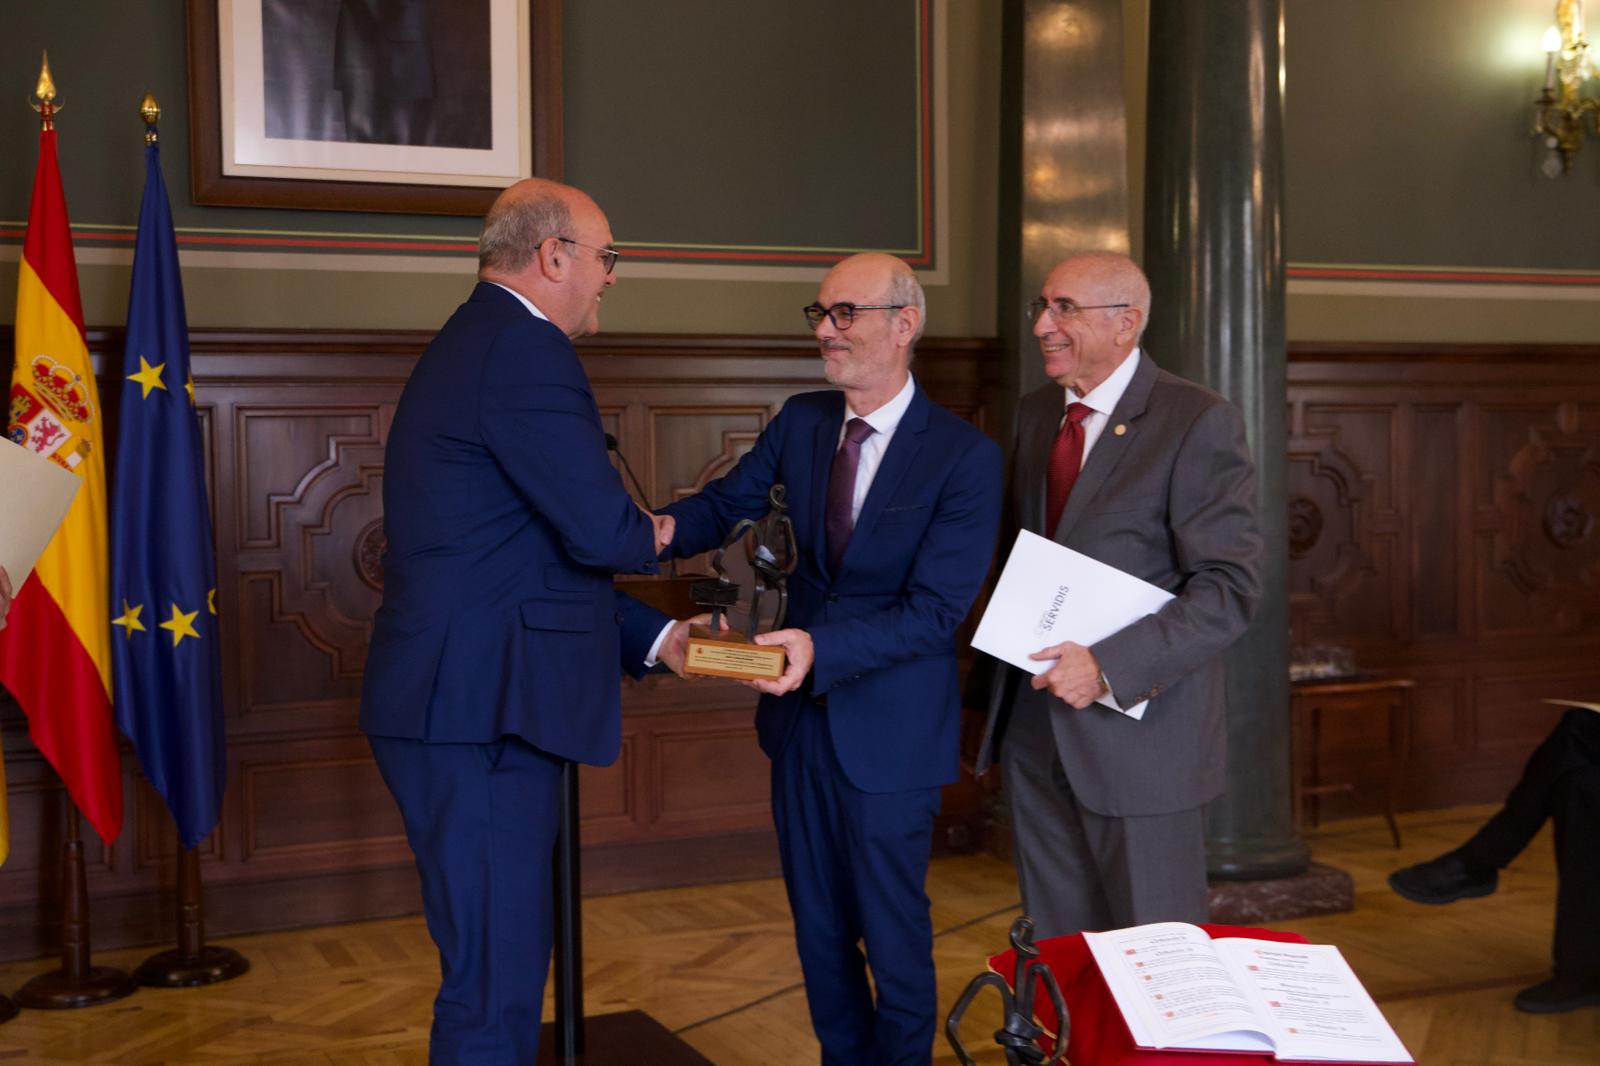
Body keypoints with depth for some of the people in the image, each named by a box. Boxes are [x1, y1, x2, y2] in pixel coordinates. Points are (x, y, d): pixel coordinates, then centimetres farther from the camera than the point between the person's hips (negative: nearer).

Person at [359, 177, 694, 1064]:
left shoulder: (473, 342, 19)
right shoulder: (525, 350, -15)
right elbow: (601, 532, -22)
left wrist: (655, 637, 17)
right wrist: (649, 535, 1)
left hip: (464, 705, 11)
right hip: (482, 715, -11)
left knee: (503, 968, 20)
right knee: (496, 989, -3)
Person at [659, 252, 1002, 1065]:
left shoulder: (964, 457, -17)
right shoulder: (800, 421, 1)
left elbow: (935, 612, -20)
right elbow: (728, 503, 1)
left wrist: (822, 648, -33)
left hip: (889, 729, -5)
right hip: (802, 713, 6)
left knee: (893, 934, 9)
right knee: (819, 930, 19)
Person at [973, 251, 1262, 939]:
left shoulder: (1198, 423, -11)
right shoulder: (1035, 414, 11)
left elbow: (1229, 587, -16)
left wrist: (1109, 667, -25)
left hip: (1137, 728, -6)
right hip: (1032, 724, 6)